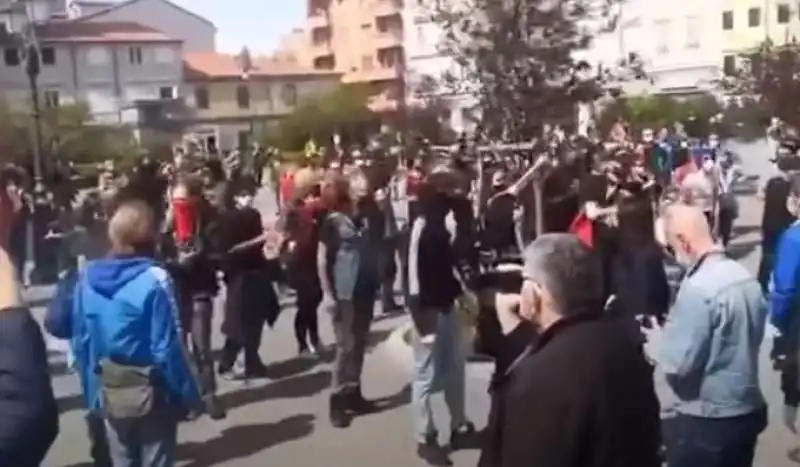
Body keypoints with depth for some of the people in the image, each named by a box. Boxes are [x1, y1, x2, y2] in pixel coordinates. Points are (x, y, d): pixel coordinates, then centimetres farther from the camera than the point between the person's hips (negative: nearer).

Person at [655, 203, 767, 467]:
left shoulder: (697, 288, -24)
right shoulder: (745, 276, 2)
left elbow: (678, 364, -24)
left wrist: (657, 342, -3)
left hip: (707, 420, -8)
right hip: (749, 410, 8)